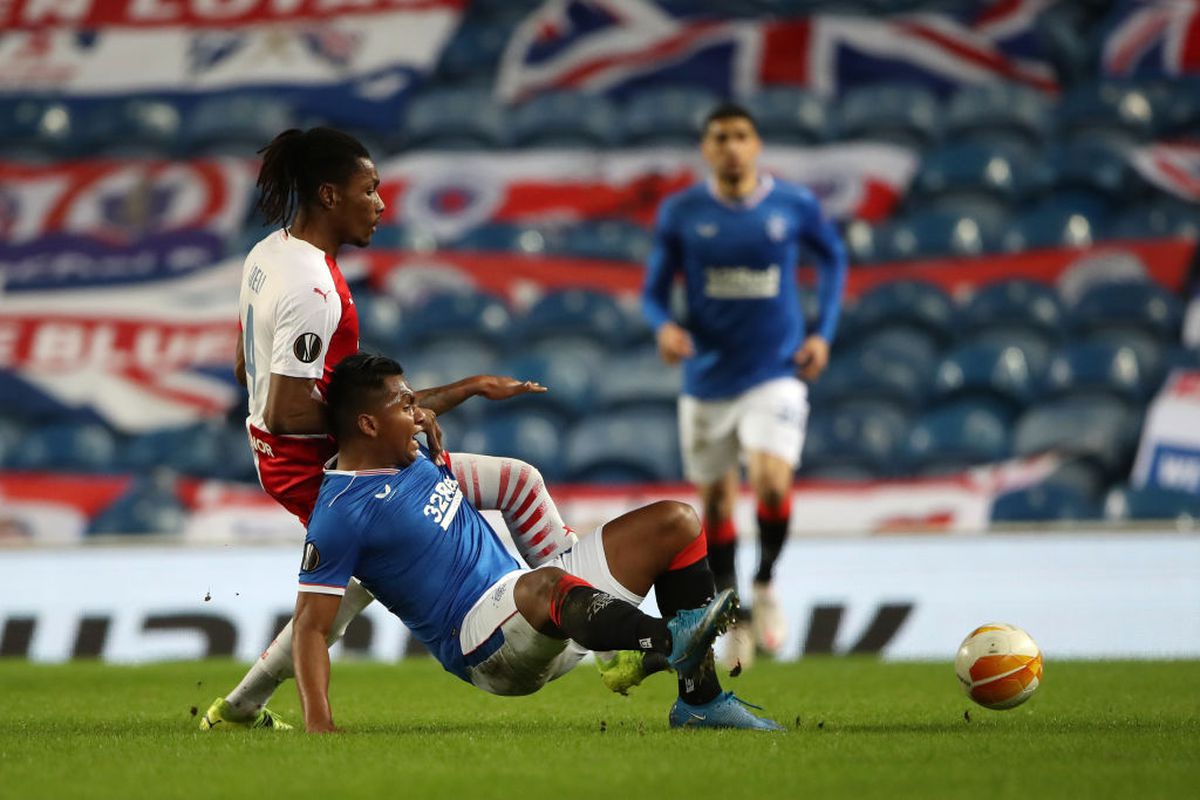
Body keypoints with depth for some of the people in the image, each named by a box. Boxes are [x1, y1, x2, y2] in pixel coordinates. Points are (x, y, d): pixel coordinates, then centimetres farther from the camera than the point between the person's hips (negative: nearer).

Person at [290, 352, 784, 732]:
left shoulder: (409, 457, 13)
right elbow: (312, 625, -16)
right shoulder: (339, 514, -13)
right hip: (483, 649, -10)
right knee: (548, 583, -43)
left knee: (674, 524, 4)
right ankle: (673, 640, -66)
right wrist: (317, 725, -25)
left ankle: (701, 701, -6)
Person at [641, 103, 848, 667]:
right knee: (716, 500, 10)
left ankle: (765, 585, 7)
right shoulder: (680, 213, -3)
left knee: (772, 484, -21)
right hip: (707, 380, 2)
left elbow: (833, 259, 15)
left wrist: (823, 332, 4)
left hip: (776, 373, -1)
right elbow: (654, 291, 3)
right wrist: (664, 327, -20)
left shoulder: (794, 206, -2)